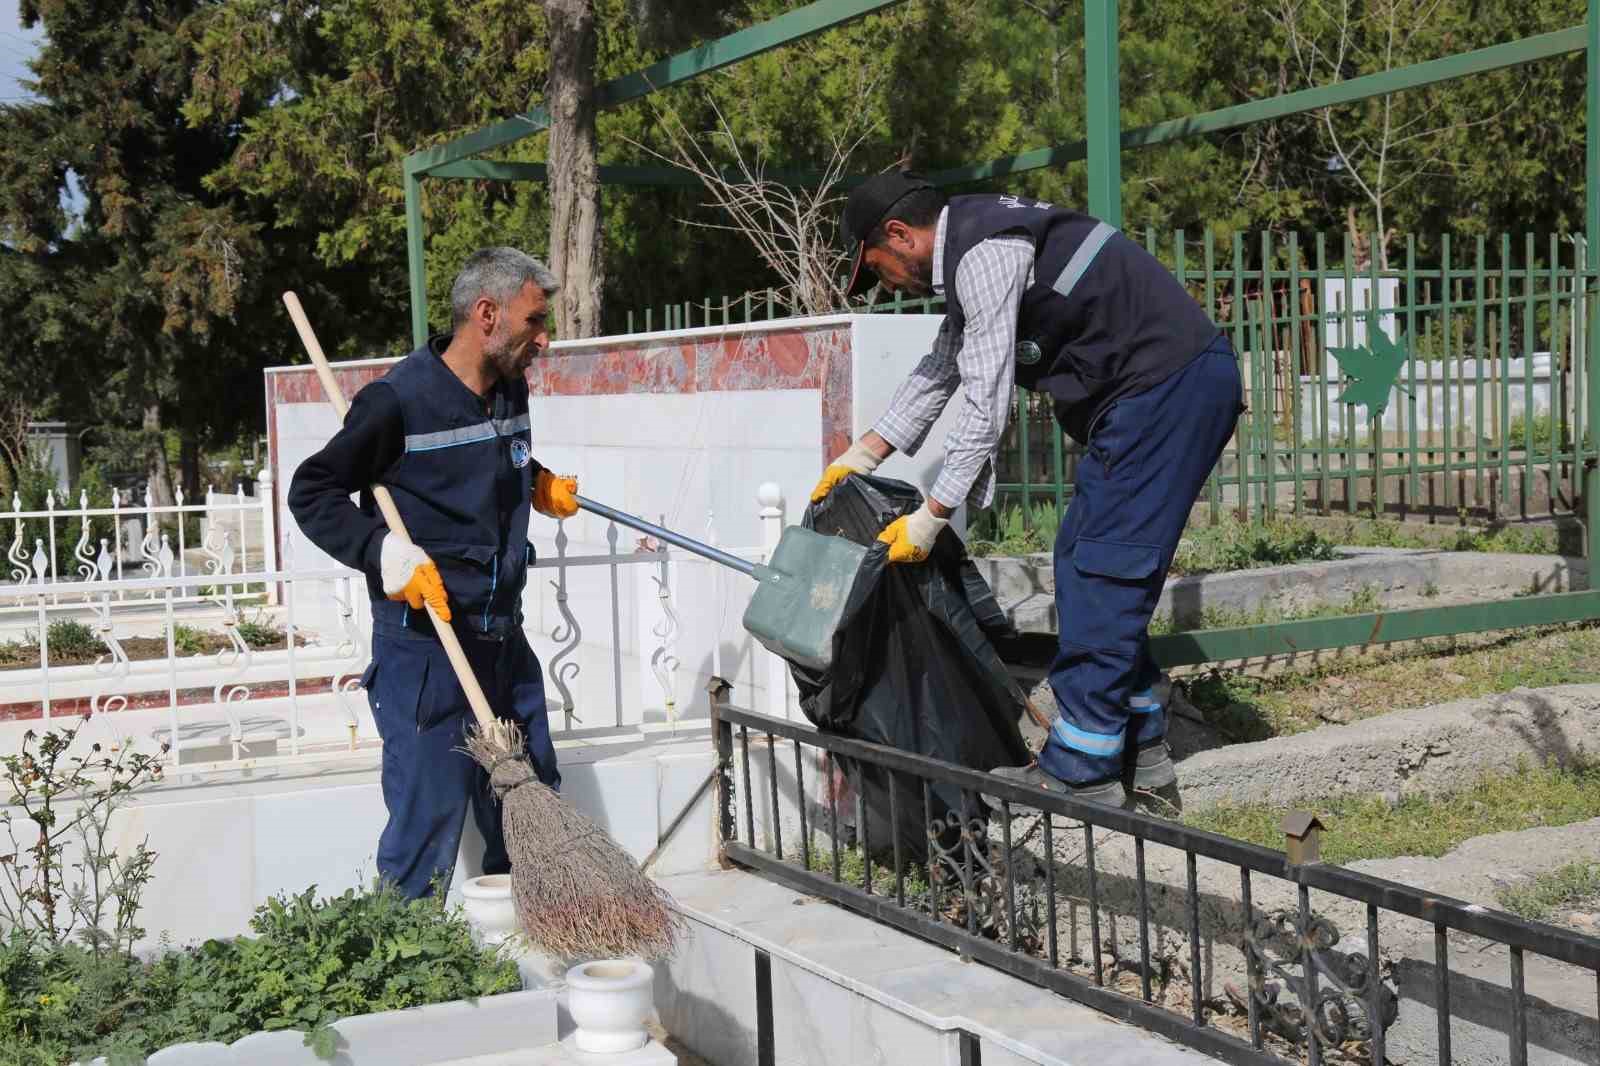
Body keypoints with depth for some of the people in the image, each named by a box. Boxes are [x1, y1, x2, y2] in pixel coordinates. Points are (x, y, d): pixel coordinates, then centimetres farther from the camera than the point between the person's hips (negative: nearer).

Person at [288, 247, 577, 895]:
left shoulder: (510, 391, 8)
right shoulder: (399, 401, -16)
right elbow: (311, 492, -10)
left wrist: (541, 488, 13)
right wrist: (383, 550, -21)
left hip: (504, 642, 8)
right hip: (424, 652, -8)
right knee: (428, 825, -3)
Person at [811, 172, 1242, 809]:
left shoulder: (981, 255, -15)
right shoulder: (970, 252, 19)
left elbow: (987, 402, -17)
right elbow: (938, 372, 32)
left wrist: (931, 516, -11)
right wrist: (862, 456, 34)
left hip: (1168, 384, -10)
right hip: (1177, 387, 10)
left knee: (1102, 570, -9)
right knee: (1083, 560, 12)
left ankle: (1081, 773, -3)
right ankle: (1140, 756, 18)